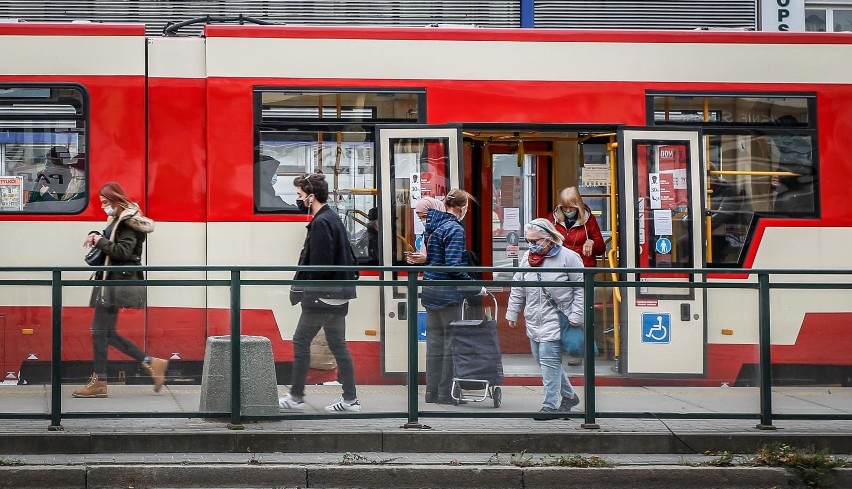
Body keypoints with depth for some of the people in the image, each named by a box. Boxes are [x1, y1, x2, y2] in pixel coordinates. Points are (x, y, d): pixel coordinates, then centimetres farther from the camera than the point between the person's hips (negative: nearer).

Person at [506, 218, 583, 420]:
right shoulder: (527, 257, 10)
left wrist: (575, 317, -11)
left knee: (549, 360, -13)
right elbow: (518, 288, 17)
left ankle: (551, 405, -6)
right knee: (542, 360, 11)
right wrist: (512, 313, 15)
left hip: (555, 319, -7)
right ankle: (569, 396, 28)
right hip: (534, 320, 7)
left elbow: (581, 288, -7)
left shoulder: (568, 257, -9)